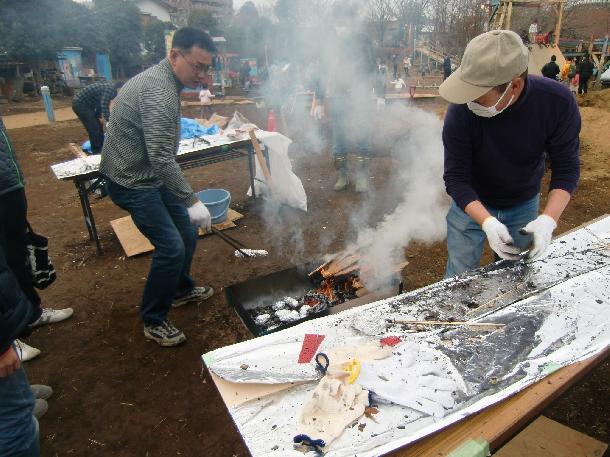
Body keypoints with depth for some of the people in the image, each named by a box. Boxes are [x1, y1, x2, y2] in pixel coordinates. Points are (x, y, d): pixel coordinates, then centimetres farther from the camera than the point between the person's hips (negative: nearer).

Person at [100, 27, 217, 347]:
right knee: (171, 246, -11)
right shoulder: (159, 92, -25)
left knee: (187, 231, 13)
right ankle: (153, 321, 8)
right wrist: (192, 201, -29)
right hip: (132, 181, -10)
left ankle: (181, 290, 35)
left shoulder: (163, 81, 8)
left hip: (151, 174, 10)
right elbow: (162, 158, -31)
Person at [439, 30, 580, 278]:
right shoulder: (461, 110, -29)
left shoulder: (558, 102, -23)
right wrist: (487, 222, -37)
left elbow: (566, 167, -15)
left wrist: (549, 219, -30)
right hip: (472, 205, -2)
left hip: (524, 207, 2)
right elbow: (455, 177, -25)